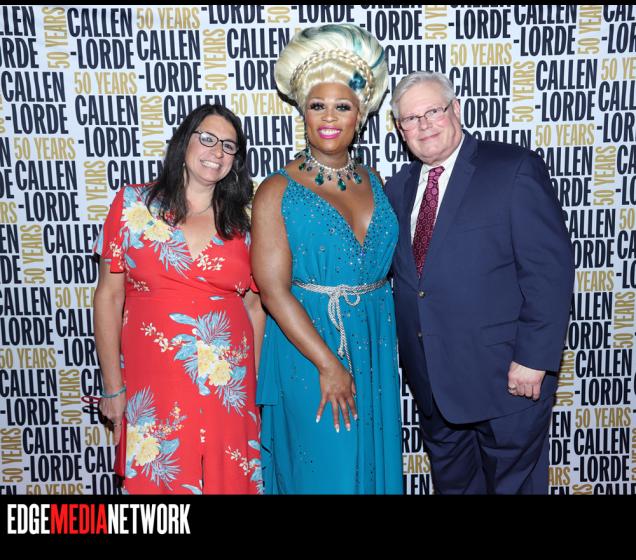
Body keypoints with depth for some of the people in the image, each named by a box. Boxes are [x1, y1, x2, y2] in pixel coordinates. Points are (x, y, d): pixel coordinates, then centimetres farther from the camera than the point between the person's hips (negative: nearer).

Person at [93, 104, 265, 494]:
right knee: (159, 480, 11)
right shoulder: (134, 205, -1)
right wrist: (113, 387, -2)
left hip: (227, 387, 2)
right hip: (154, 386, -1)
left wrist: (254, 385, 5)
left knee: (229, 480, 14)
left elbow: (255, 307, 8)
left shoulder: (242, 224, 4)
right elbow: (109, 297, 0)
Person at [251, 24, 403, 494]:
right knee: (321, 469, 9)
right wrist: (329, 364, -17)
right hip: (308, 350, -4)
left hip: (375, 347, 5)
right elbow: (274, 290, -15)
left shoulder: (373, 183, 6)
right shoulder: (278, 192, -9)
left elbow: (383, 265, 13)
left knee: (374, 461, 17)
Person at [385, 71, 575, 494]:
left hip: (505, 375, -5)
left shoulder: (515, 169, -11)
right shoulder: (399, 187, 8)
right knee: (450, 480, 23)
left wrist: (533, 360, -18)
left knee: (512, 483, 15)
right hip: (431, 379, 6)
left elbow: (550, 269, -15)